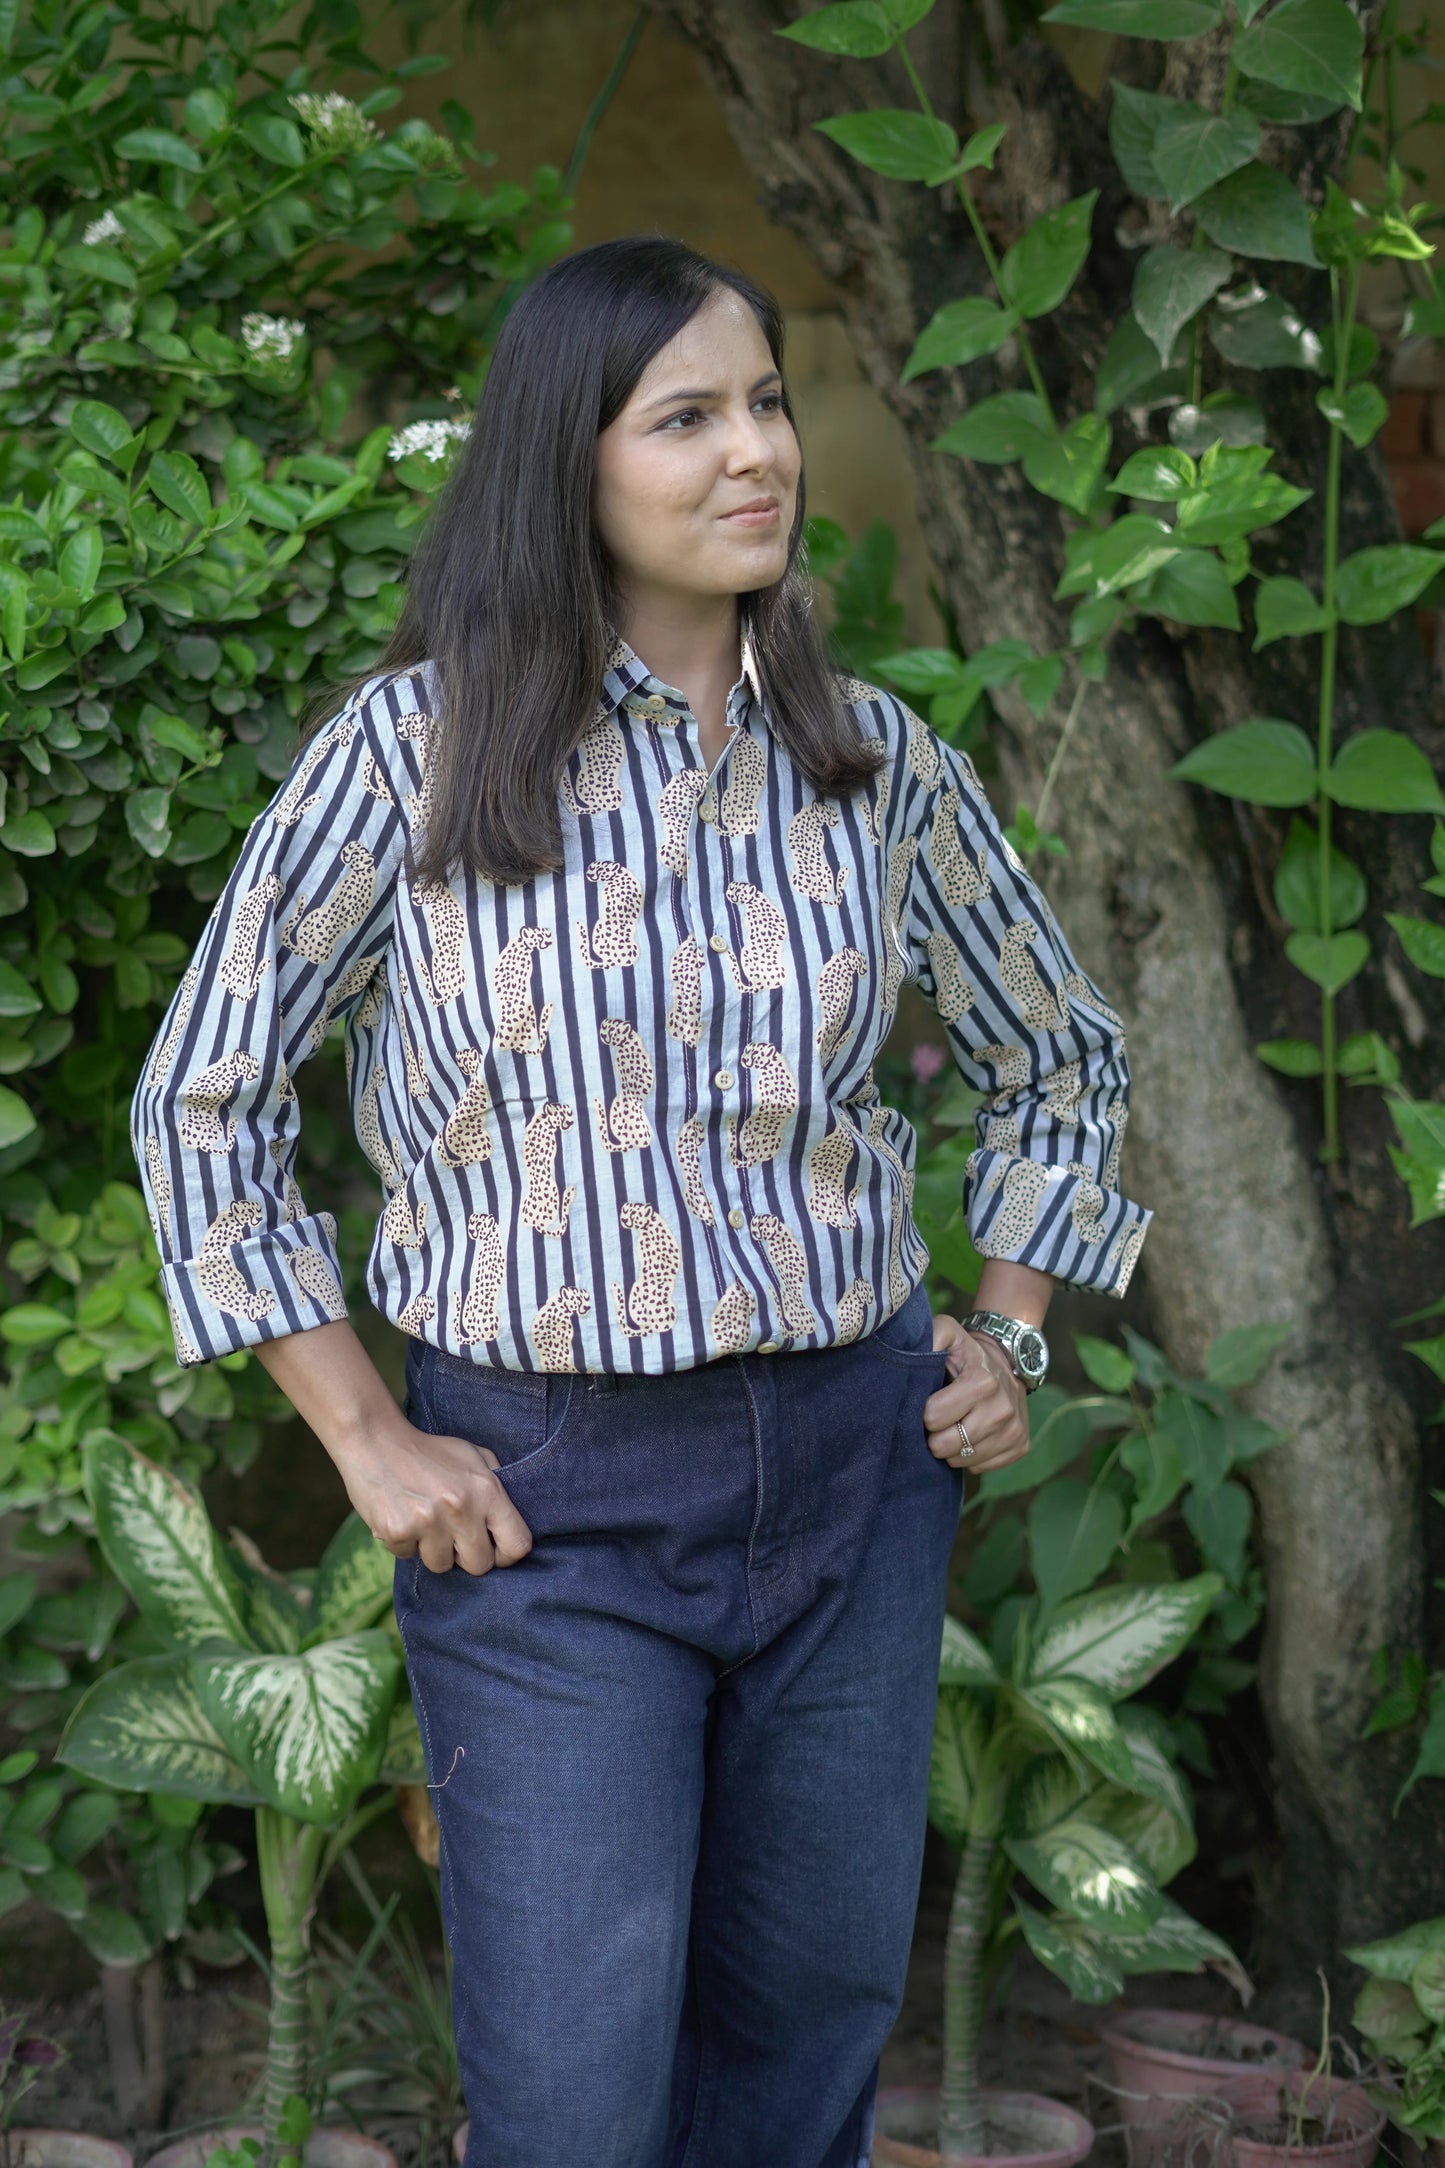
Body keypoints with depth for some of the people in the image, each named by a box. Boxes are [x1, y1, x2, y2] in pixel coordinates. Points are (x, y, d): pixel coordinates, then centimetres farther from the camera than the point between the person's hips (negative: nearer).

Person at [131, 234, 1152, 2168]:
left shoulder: (879, 762, 2)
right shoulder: (416, 747, -8)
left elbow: (1062, 1061, 18)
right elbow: (205, 1103, -2)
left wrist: (1013, 1337, 6)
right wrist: (365, 1444, -6)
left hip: (857, 1470, 4)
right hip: (548, 1499, -3)